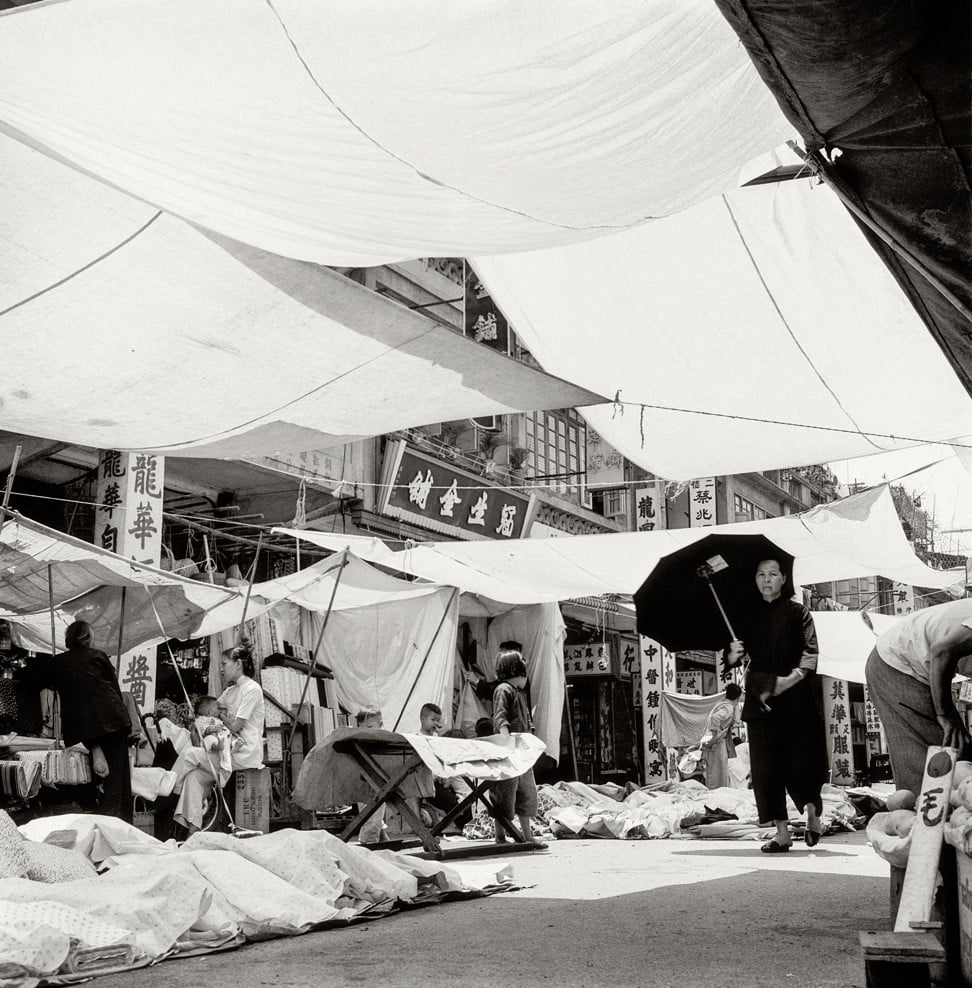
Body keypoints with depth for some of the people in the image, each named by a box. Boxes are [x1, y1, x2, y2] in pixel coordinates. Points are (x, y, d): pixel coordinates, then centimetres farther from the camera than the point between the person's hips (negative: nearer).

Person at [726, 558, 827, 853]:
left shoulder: (797, 612, 5)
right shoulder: (750, 616, 13)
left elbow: (810, 654, -5)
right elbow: (733, 659, 12)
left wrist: (791, 678, -20)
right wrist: (733, 654, -11)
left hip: (795, 698, -3)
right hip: (759, 701, 3)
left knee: (801, 761, -6)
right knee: (766, 766, -3)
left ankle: (813, 815, 21)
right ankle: (782, 833, 4)